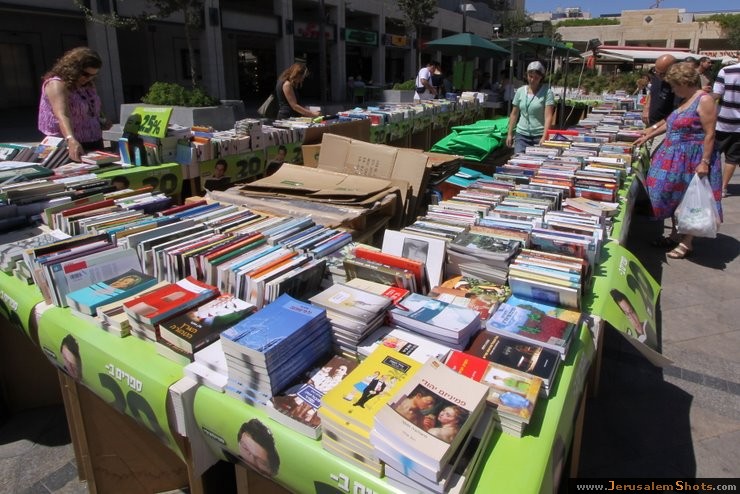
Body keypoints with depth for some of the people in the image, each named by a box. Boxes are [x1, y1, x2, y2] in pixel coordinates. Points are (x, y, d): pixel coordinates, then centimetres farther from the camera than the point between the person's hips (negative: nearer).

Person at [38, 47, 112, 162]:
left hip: (95, 145, 7)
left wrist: (103, 120, 6)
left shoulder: (88, 85, 9)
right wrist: (71, 140, -47)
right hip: (68, 147, -7)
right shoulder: (57, 84, -15)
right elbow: (62, 115, -31)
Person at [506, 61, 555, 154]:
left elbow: (548, 117, -12)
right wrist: (510, 133, 10)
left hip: (539, 135, -3)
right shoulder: (520, 91, 7)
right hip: (521, 135, 3)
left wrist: (544, 137, -22)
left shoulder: (547, 92, -6)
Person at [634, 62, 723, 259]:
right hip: (674, 157, 8)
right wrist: (648, 136, 29)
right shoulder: (686, 100, 12)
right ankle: (675, 235, 27)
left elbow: (710, 134, -18)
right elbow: (671, 124, 26)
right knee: (674, 196, 14)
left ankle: (687, 242, 12)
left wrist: (705, 162, -21)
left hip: (692, 160, -8)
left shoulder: (704, 100, -14)